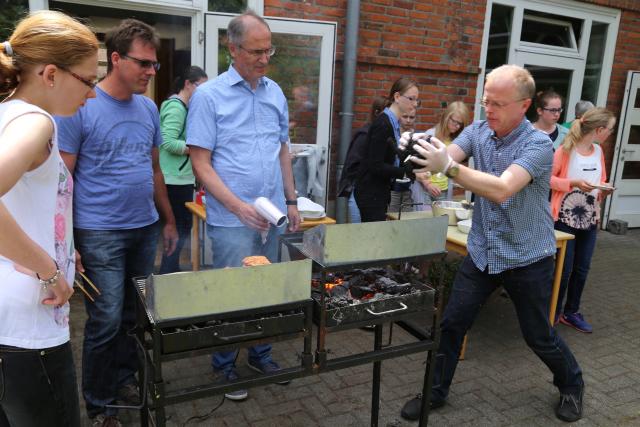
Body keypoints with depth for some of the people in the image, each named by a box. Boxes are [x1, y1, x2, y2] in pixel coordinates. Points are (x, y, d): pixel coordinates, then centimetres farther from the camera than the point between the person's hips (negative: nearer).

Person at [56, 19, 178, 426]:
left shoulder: (148, 108, 9)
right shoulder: (79, 106, -9)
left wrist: (169, 220, 16)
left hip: (145, 229, 6)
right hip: (100, 234, -5)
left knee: (136, 315, 14)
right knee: (106, 322, 1)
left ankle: (124, 379, 34)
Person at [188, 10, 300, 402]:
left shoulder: (276, 93, 8)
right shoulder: (209, 96, -8)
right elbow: (201, 163, -11)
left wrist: (291, 200, 12)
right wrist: (239, 207, -22)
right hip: (232, 219, -5)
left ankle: (260, 353, 35)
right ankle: (225, 365, 27)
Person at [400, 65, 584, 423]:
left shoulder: (538, 144, -20)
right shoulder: (477, 131, -2)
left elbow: (502, 190, -35)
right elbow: (448, 157, -18)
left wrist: (447, 167, -46)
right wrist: (420, 151, -41)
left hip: (527, 258, -4)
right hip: (482, 253, 4)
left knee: (539, 336, 13)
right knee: (452, 323, 5)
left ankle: (572, 386, 44)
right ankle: (436, 392, 25)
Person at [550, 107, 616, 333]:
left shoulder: (598, 151, 6)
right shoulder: (566, 150, -14)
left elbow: (601, 181, 16)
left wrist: (604, 191, -5)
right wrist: (574, 183, -23)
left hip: (590, 218, 7)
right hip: (566, 218, -6)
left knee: (582, 268, 13)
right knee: (564, 268, 1)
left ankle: (571, 312, 28)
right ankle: (553, 312, 18)